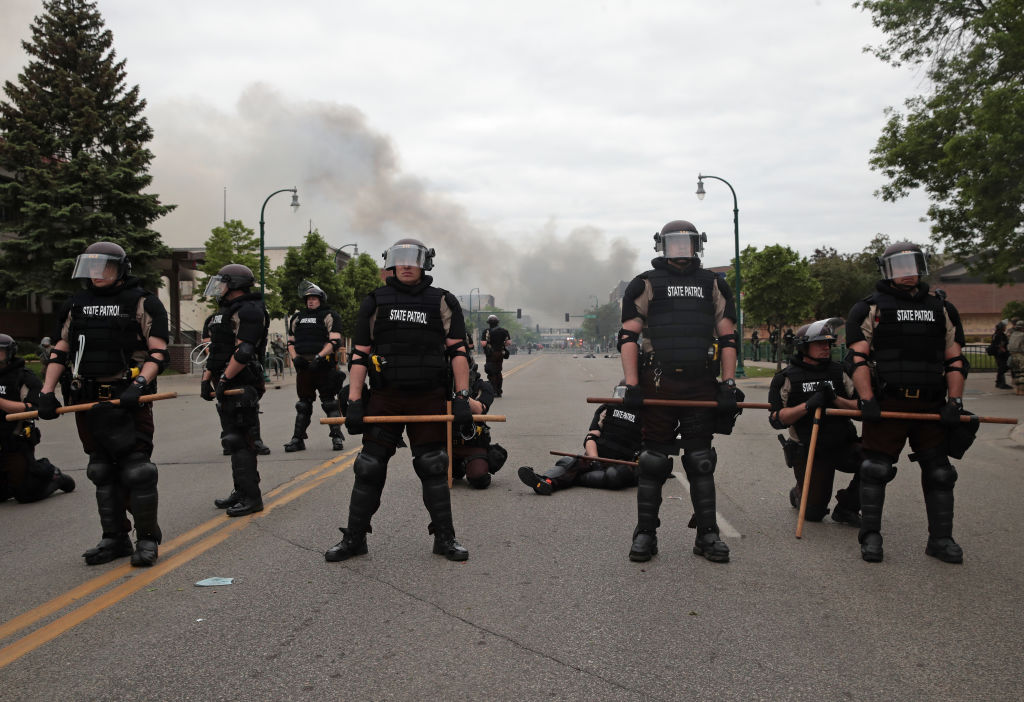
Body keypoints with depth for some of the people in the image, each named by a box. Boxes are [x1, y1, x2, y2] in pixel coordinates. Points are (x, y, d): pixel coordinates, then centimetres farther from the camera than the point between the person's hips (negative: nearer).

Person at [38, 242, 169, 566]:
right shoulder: (77, 304, 15)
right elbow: (60, 350, 18)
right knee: (102, 472, 11)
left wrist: (139, 385, -20)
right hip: (89, 400, 6)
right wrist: (46, 392, 9)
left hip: (128, 398, -6)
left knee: (136, 469, -6)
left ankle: (147, 539, 6)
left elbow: (158, 351, -7)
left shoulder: (142, 302, -1)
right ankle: (114, 538, 21)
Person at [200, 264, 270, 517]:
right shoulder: (228, 311, 20)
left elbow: (243, 351, -22)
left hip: (241, 386, -10)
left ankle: (251, 498, -4)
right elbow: (216, 351, 24)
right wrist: (206, 378, 15)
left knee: (241, 441, -9)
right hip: (229, 388, 10)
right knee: (234, 440, 15)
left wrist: (225, 379, -19)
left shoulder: (249, 311, -13)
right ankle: (240, 493, 24)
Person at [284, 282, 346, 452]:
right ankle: (298, 439, 12)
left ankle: (337, 436, 2)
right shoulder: (297, 318, 18)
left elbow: (335, 341, -9)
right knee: (303, 404, 8)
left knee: (329, 402, -3)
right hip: (303, 366, 5)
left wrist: (319, 357, -20)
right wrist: (295, 357, 2)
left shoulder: (330, 316, 1)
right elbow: (291, 341, 21)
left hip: (324, 366, -5)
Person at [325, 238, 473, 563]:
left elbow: (458, 351, 3)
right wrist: (354, 403, -3)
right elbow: (358, 354, 6)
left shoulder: (443, 302, 6)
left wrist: (462, 398, -7)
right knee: (369, 467, 3)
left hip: (429, 400, 0)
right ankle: (354, 539, 16)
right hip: (384, 398, 1)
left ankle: (445, 538, 16)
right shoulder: (375, 302, 8)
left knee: (433, 468, 4)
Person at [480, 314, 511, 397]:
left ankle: (494, 391, -9)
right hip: (500, 354, 5)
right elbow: (509, 341, 1)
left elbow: (483, 343, -17)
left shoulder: (487, 331, -8)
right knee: (498, 372, 15)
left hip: (491, 355, -5)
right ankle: (499, 392, 18)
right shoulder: (503, 331, 6)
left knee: (492, 373, -1)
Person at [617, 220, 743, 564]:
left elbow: (728, 338, 13)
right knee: (653, 463, 2)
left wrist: (729, 385, 3)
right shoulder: (645, 284, 7)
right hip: (657, 387, -2)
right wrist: (632, 386, -8)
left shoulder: (714, 285, 15)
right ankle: (645, 534, 12)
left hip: (702, 387, 2)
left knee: (701, 463, 7)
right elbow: (628, 337, 1)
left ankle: (707, 535, 16)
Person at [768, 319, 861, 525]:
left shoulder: (839, 372, 6)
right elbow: (777, 419, -13)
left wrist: (836, 400, -18)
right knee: (814, 514, -2)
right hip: (808, 452, -3)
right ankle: (799, 493, 36)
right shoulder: (787, 377, -4)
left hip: (843, 446, 3)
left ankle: (846, 507, -3)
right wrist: (807, 405, -25)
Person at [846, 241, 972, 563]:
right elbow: (857, 358, -3)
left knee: (939, 471, 6)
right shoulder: (870, 308, 4)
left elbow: (955, 360, 15)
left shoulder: (942, 310, 17)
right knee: (876, 470, -3)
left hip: (931, 405, 4)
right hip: (886, 404, -4)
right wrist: (867, 400, -13)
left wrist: (955, 401, 3)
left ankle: (940, 539, 18)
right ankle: (870, 536, 7)